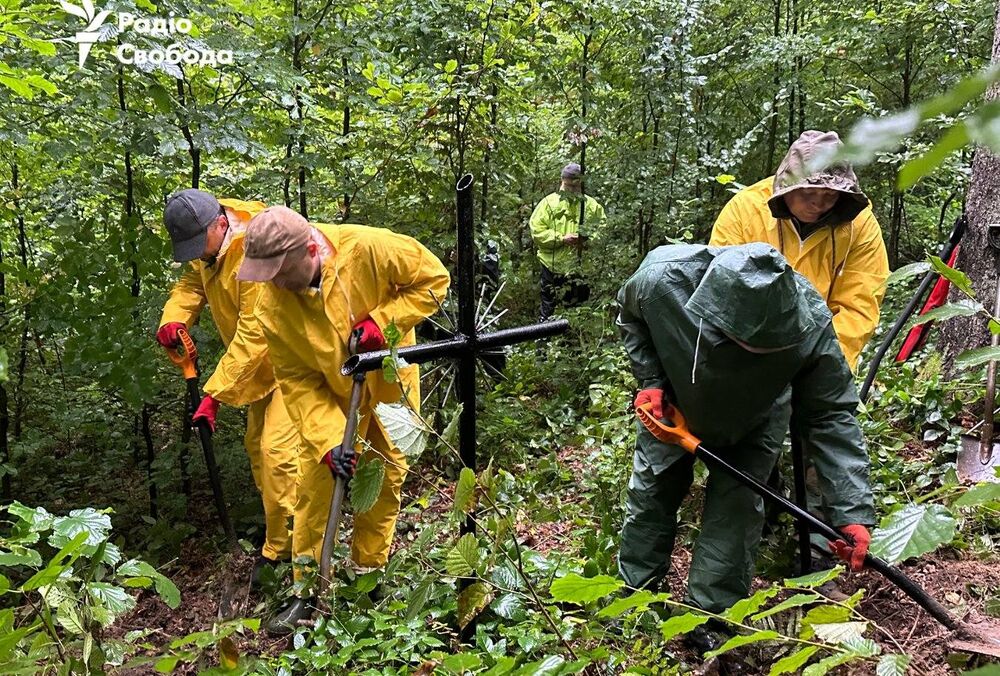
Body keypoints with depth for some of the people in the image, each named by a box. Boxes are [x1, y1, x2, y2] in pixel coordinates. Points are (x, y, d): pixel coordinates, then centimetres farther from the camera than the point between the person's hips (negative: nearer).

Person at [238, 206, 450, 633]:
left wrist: (381, 321, -30)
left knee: (386, 481, 11)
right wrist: (329, 440, -28)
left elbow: (433, 279, -18)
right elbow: (297, 381, -18)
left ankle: (368, 574, 31)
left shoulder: (368, 249, -31)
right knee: (315, 486, -2)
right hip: (330, 395, 1)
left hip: (391, 385, 0)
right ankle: (307, 590, 15)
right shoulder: (272, 307, -23)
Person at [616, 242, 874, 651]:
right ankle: (634, 592, 31)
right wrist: (651, 381, -23)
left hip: (753, 419, -1)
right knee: (652, 491, 10)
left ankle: (713, 616, 13)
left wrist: (853, 510, -31)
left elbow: (832, 414, -28)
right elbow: (631, 317, -13)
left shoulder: (810, 322, -39)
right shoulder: (660, 278, -40)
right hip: (674, 403, 1)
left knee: (736, 506, -6)